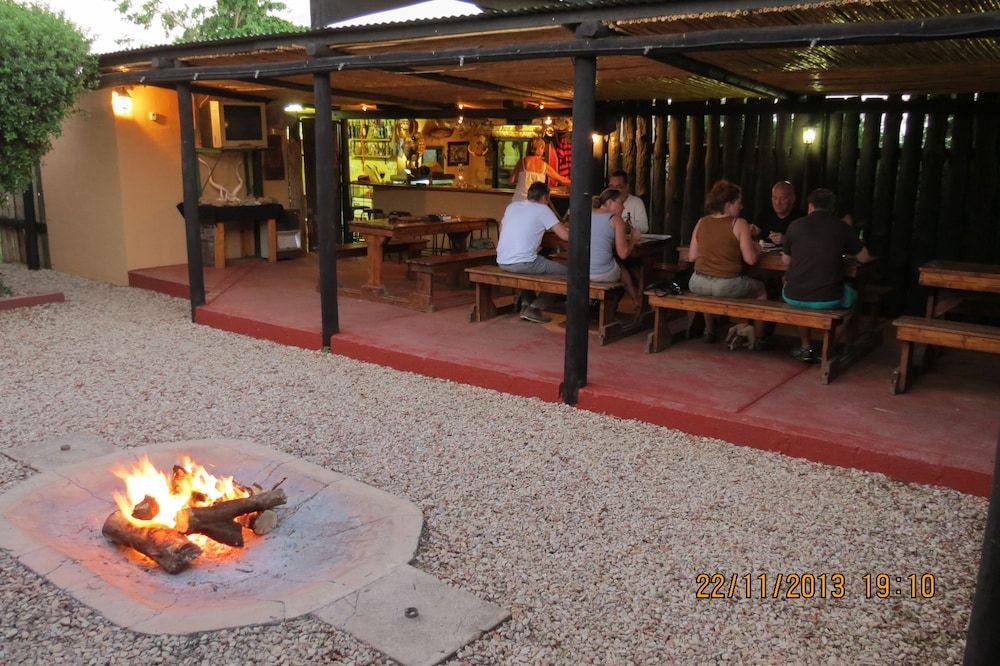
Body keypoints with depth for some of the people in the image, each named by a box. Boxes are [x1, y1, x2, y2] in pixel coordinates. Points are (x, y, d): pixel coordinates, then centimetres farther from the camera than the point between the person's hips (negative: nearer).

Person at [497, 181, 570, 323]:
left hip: (501, 262, 7)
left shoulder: (512, 206, 15)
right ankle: (534, 308, 2)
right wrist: (566, 228, 17)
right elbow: (565, 236, -7)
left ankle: (525, 305, 26)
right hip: (522, 263, -7)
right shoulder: (542, 209, -1)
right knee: (564, 271, 5)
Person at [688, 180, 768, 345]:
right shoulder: (739, 224, -8)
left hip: (698, 285, 4)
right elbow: (750, 259, -10)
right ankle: (758, 339, 27)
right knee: (760, 289, 24)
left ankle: (709, 332, 46)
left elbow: (692, 256, 6)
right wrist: (755, 247, 11)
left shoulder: (701, 223, 3)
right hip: (727, 286, -4)